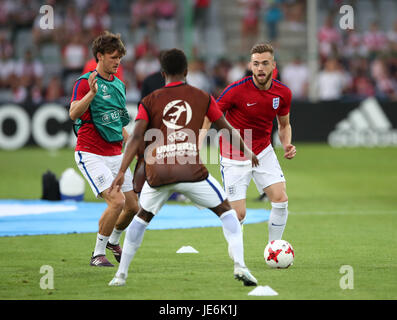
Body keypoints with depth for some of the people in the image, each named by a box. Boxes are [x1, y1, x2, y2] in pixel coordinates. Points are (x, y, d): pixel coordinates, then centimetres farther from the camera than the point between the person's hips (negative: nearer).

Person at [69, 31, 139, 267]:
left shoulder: (119, 85, 14)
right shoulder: (85, 83, -9)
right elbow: (74, 114, -24)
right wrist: (91, 93, -38)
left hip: (115, 154, 7)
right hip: (91, 154, -7)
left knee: (133, 206, 4)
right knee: (117, 200, -21)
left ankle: (113, 241, 32)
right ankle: (98, 254, -6)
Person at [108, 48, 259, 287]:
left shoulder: (149, 101, 13)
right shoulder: (202, 97, 14)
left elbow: (137, 138, 0)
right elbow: (227, 129, 21)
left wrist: (122, 172, -4)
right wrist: (246, 151, 37)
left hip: (158, 172, 2)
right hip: (191, 169, -2)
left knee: (142, 217, 26)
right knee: (226, 211, 15)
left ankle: (121, 274, 25)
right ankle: (240, 265, -1)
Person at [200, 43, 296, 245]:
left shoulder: (283, 93, -6)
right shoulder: (236, 90, -20)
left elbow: (284, 124, 11)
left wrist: (287, 146, -8)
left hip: (263, 152, 4)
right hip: (234, 158, -4)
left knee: (281, 199, -13)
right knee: (238, 214, -8)